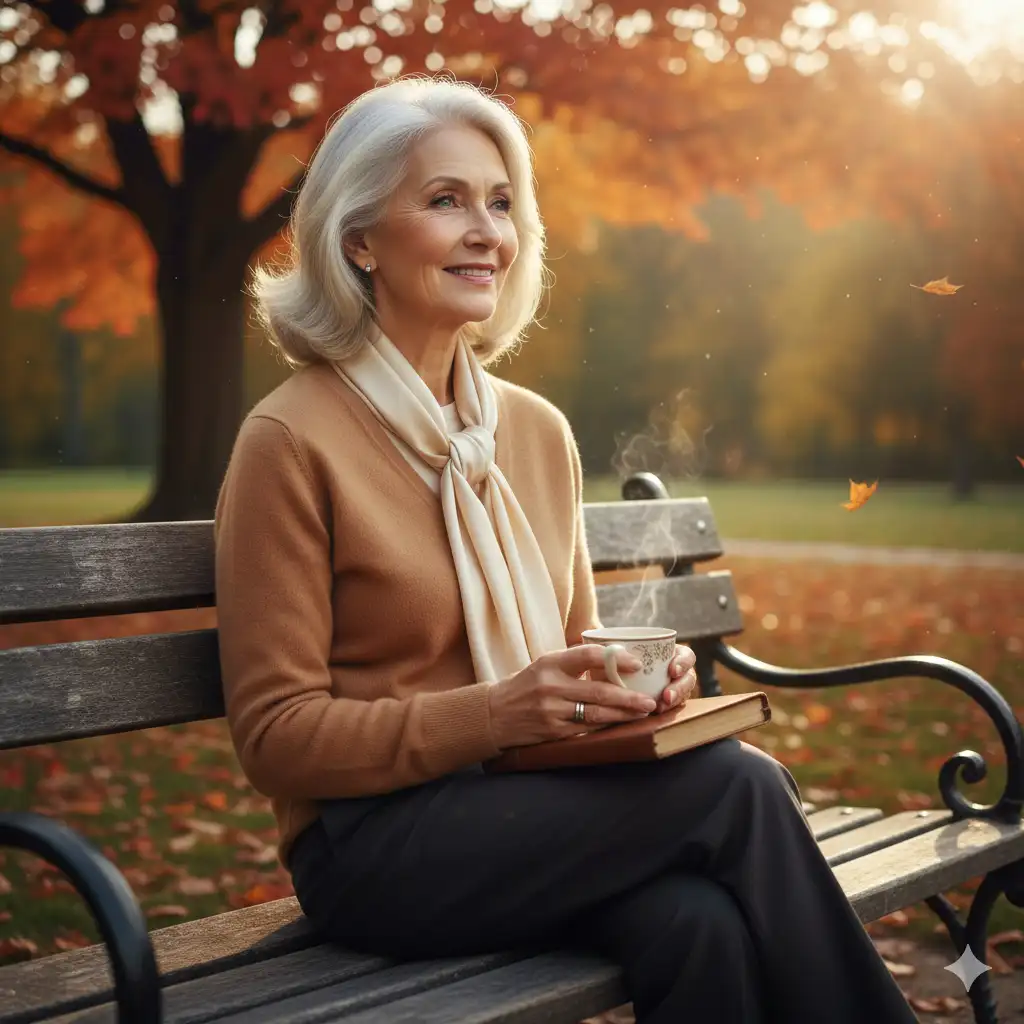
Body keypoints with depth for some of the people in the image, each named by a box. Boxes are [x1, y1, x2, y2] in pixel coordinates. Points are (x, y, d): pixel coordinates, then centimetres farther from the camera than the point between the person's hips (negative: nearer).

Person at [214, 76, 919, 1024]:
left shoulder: (539, 431, 10)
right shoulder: (290, 441, -9)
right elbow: (277, 739, -9)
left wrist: (640, 676, -4)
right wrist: (496, 713, -21)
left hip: (532, 811, 5)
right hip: (376, 847, -5)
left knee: (702, 924, -28)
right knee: (740, 785, -23)